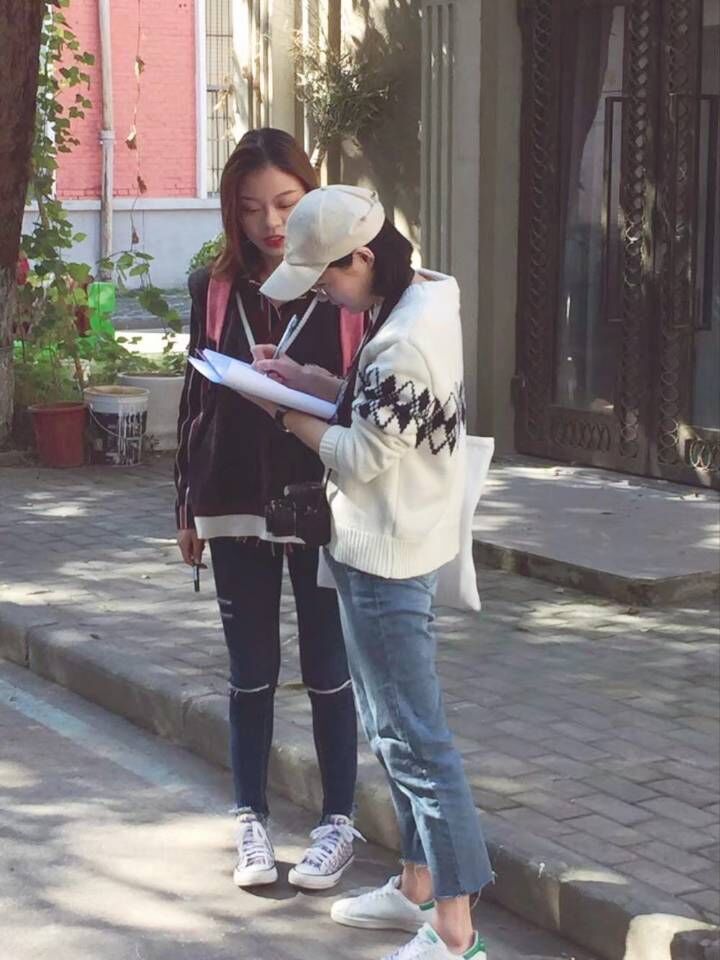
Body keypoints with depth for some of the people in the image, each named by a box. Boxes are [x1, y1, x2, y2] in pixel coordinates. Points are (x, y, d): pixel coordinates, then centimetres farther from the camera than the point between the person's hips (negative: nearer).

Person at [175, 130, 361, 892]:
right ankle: (251, 817, 23)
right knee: (252, 670, 11)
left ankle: (338, 819, 21)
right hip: (236, 505, 2)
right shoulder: (215, 289, 3)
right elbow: (197, 397, 9)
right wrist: (186, 506, 10)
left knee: (327, 669, 7)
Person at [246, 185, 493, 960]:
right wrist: (303, 379, 6)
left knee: (412, 735, -4)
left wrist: (282, 410, -7)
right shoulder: (422, 302, 5)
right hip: (394, 545, 10)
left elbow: (360, 457, -19)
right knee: (394, 725, 19)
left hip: (385, 556, -10)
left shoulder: (404, 341, -25)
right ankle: (418, 887, 32)